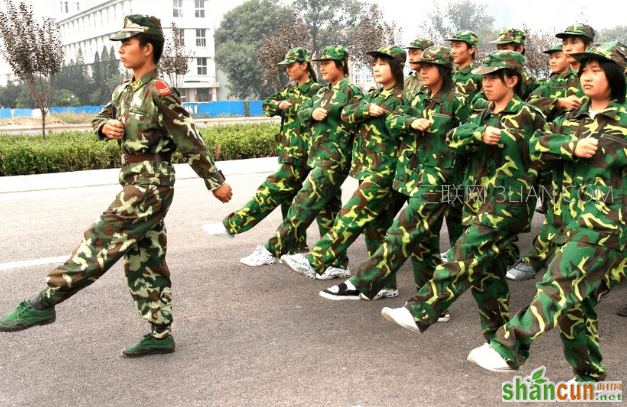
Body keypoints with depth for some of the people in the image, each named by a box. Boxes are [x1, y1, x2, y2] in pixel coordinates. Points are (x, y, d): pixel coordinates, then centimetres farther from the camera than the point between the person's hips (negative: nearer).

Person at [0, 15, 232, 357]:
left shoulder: (160, 93, -15)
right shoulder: (125, 91, 11)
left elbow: (191, 142, -12)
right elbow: (101, 117, 24)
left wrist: (216, 182, -7)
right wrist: (106, 126, -1)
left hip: (150, 186, -10)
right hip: (135, 184, 10)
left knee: (99, 244, -8)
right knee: (145, 261, 11)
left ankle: (43, 304, 0)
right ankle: (159, 335, 19)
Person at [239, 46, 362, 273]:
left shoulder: (350, 90, -7)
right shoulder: (323, 92, 18)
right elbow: (302, 112, 14)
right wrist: (312, 113, -8)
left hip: (334, 159, -9)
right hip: (319, 158, 9)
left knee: (304, 203, -10)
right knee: (329, 210, 11)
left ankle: (273, 250, -7)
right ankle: (339, 263, 17)